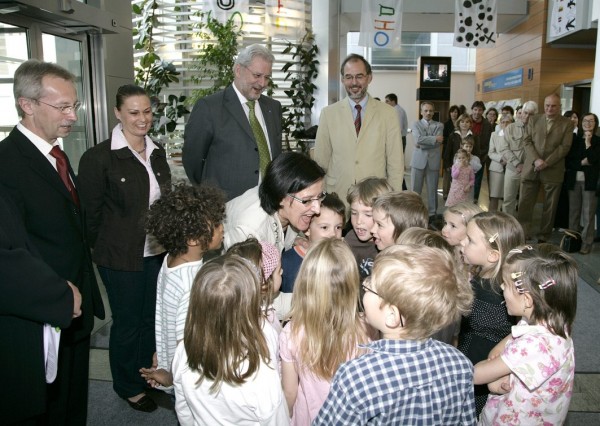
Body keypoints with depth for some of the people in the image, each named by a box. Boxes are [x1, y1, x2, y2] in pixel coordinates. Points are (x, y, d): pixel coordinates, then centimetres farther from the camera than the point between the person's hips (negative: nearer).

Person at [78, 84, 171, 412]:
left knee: (153, 317, 19)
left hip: (157, 251, 6)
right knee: (127, 323, 11)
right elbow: (91, 214, -8)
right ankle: (128, 386, 34)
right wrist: (103, 251, -3)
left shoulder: (157, 153, 4)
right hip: (121, 257, -5)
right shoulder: (98, 157, -14)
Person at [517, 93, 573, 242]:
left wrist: (546, 163, -14)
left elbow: (565, 147, -5)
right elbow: (527, 141, 3)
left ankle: (544, 237, 15)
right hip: (531, 169, 2)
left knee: (550, 207, 5)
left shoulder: (567, 124, 3)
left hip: (553, 171, -1)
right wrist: (535, 160, -12)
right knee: (524, 203, -1)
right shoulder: (534, 120, 10)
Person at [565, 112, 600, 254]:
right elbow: (568, 162, 6)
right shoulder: (575, 140, 12)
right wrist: (582, 163, -10)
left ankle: (587, 243, 4)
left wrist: (588, 142, -6)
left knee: (588, 213, -2)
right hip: (574, 180, 3)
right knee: (573, 212, 6)